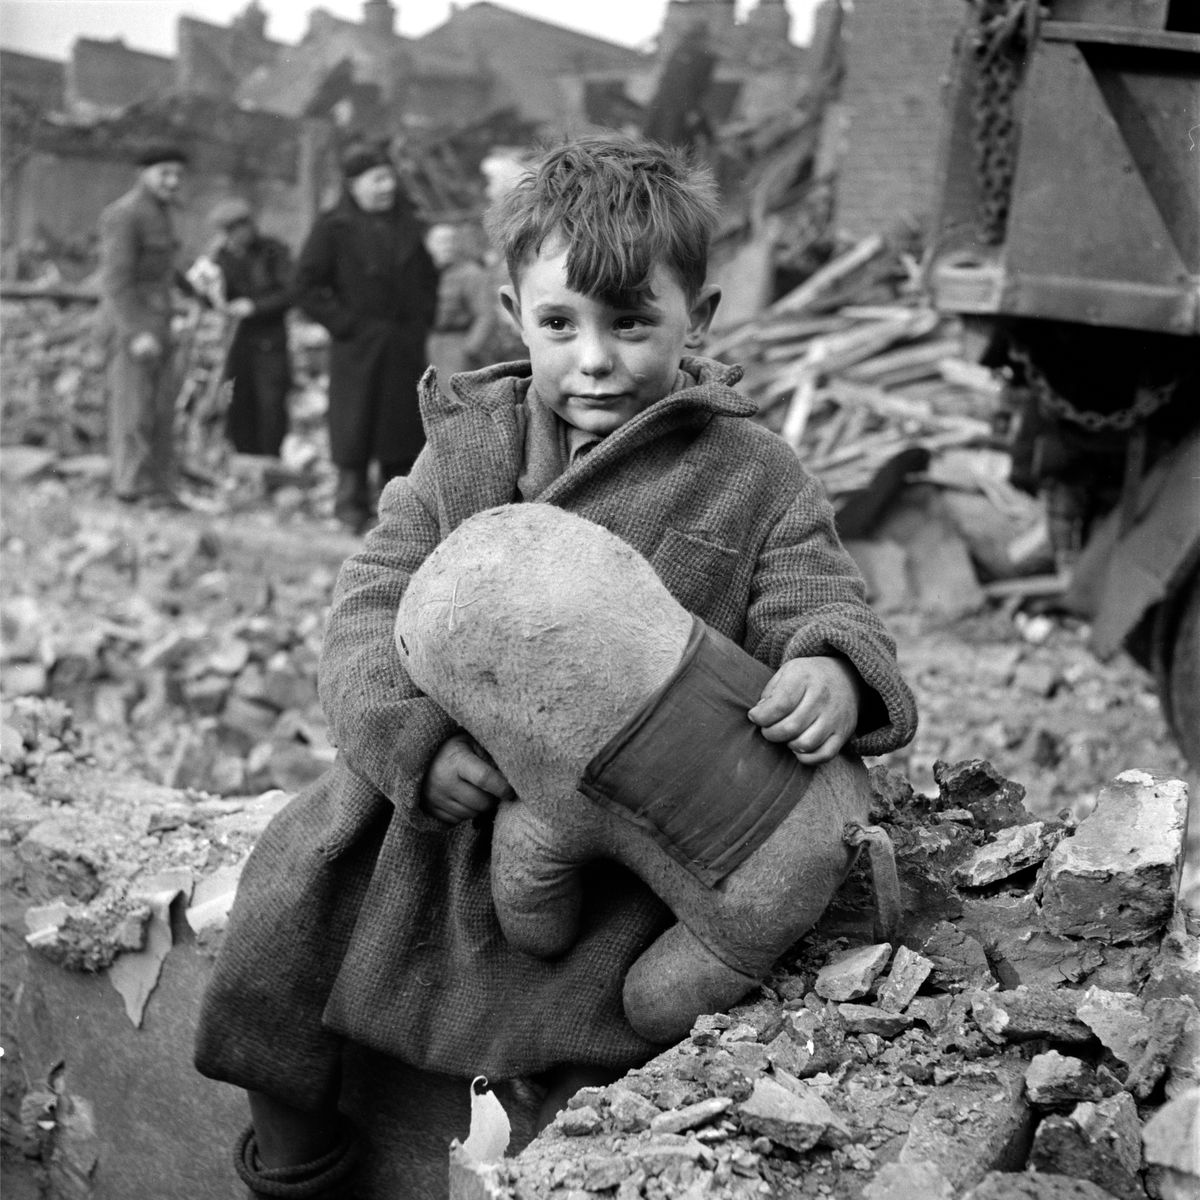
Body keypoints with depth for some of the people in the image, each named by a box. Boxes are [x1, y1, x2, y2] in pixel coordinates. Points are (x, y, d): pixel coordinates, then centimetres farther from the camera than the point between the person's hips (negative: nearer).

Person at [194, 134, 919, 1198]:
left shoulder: (754, 479, -4)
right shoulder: (467, 448, 3)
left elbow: (824, 609, -4)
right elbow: (374, 605, -1)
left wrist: (834, 673, -31)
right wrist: (415, 733, -20)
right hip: (441, 789, 3)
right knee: (289, 898, -2)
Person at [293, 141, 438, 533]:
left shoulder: (407, 225, 13)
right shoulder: (334, 228, -4)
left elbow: (428, 276, 24)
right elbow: (307, 285, -6)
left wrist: (422, 320, 11)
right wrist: (345, 323, -11)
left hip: (406, 349, 5)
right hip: (358, 349, -5)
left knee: (404, 430, 7)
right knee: (354, 430, -2)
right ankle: (353, 508, 7)